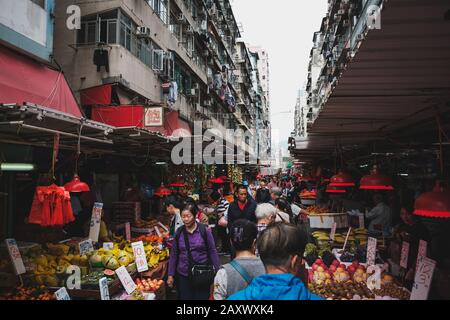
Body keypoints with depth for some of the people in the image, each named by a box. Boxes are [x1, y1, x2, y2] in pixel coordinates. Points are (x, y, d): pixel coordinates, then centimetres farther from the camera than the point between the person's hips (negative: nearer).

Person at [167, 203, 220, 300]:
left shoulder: (204, 230, -9)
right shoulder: (179, 232, -1)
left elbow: (212, 252, -5)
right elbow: (174, 254, 6)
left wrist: (217, 273, -5)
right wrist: (170, 274, 5)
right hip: (183, 275, 3)